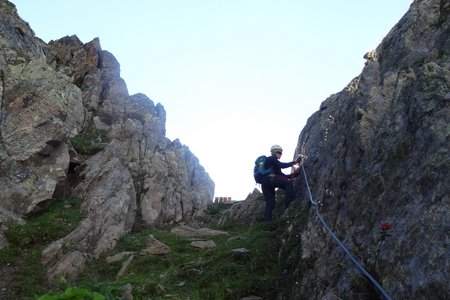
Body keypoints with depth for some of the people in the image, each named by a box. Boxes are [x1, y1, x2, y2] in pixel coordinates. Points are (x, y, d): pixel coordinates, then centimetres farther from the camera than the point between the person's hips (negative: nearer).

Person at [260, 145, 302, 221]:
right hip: (268, 179, -10)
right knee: (288, 183, -18)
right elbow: (282, 165, -8)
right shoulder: (271, 158, 8)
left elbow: (285, 176, 26)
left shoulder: (275, 165, 33)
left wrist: (295, 173, 17)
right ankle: (289, 205, -28)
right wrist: (294, 162, -1)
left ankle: (267, 220, -1)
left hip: (265, 184, 10)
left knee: (270, 203, 4)